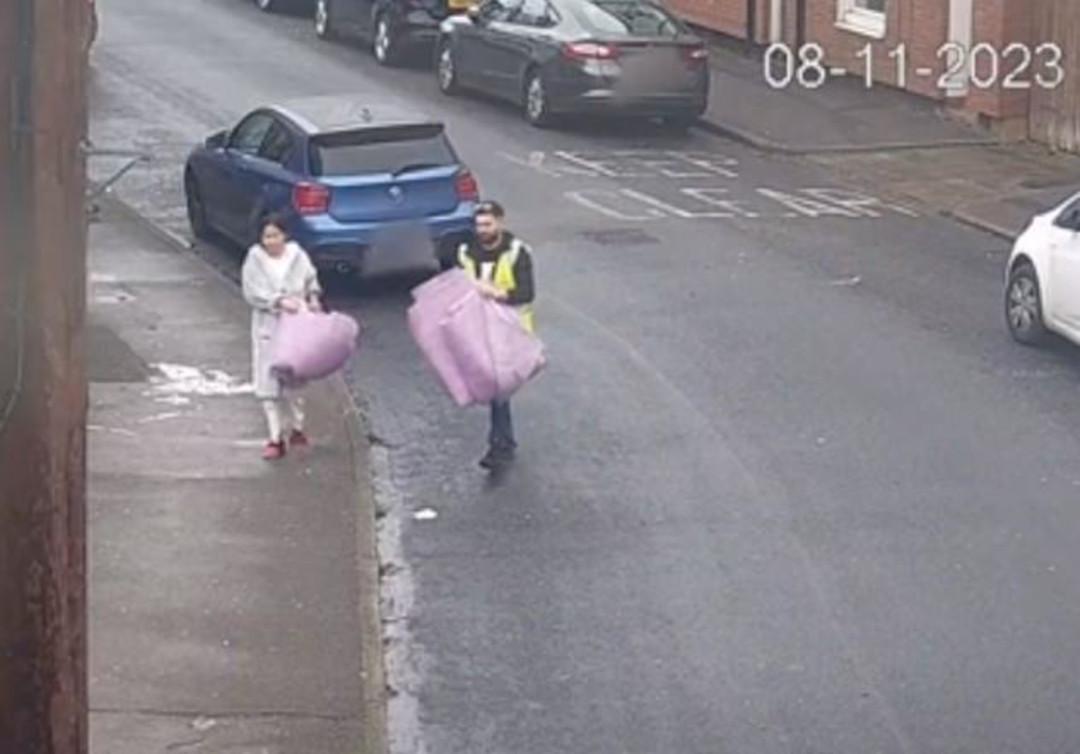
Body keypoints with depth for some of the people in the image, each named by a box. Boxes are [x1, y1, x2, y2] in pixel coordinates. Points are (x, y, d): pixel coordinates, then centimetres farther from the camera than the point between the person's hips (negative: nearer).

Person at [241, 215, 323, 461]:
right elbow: (253, 292, -12)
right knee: (268, 383, -3)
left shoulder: (297, 256, -1)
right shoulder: (255, 259, -6)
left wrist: (313, 297, -4)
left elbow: (311, 280, 15)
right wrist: (279, 302, -22)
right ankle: (276, 438, 1)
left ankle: (296, 427, 28)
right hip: (268, 327, -1)